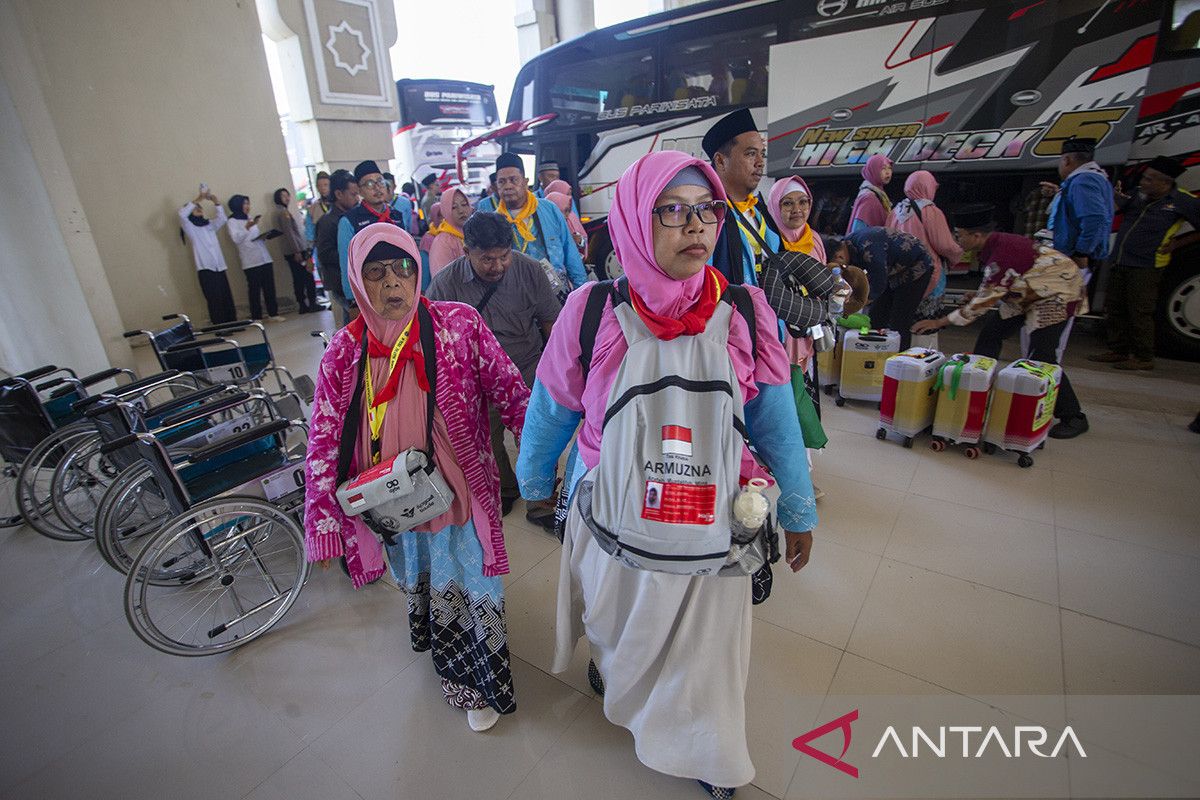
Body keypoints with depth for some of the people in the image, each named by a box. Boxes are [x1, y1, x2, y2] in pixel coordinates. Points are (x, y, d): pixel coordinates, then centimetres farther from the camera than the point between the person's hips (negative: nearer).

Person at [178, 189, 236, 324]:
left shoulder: (209, 225, 21)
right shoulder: (190, 228, 4)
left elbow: (223, 218, 10)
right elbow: (182, 214, -13)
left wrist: (216, 201, -1)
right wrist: (197, 199, -12)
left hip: (219, 267, 5)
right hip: (205, 269, -5)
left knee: (227, 298, 1)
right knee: (215, 299, -8)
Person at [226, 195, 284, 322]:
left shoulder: (250, 219, 21)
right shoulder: (232, 222, 1)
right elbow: (236, 239, -12)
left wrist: (264, 235, 5)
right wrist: (247, 227, -23)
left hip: (264, 258, 6)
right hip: (251, 262, -6)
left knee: (269, 287, 2)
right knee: (254, 290, -5)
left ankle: (273, 313, 7)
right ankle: (256, 318, -2)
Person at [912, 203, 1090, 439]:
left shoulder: (1002, 256, -32)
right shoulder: (996, 243, -4)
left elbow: (984, 302, -29)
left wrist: (940, 322, -26)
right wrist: (976, 295, -5)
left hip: (1056, 293, -10)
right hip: (1030, 292, 10)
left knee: (1040, 358, -14)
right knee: (991, 332, 5)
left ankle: (1073, 418, 0)